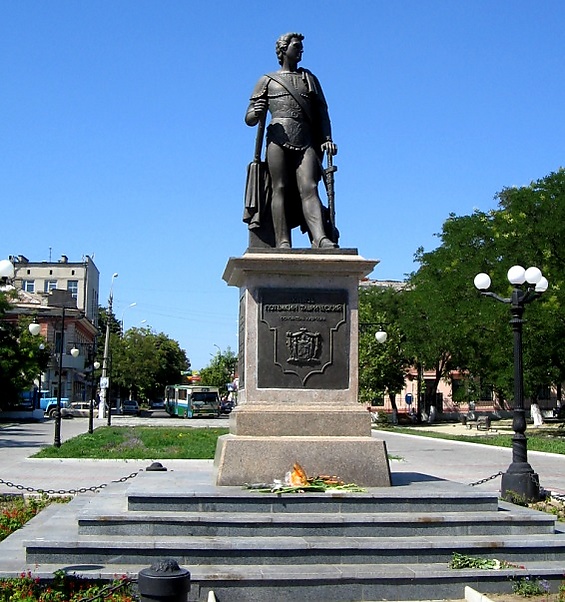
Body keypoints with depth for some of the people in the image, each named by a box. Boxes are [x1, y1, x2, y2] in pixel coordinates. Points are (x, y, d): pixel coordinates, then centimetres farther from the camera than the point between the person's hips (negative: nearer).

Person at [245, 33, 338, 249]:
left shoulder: (309, 78, 28)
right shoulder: (267, 81, 20)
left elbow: (322, 112, 21)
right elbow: (249, 119, 15)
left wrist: (327, 138, 5)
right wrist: (256, 112, -10)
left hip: (306, 140, 1)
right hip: (279, 136, -1)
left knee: (308, 188, -16)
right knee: (280, 188, -13)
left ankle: (321, 239, -33)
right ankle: (282, 242, -21)